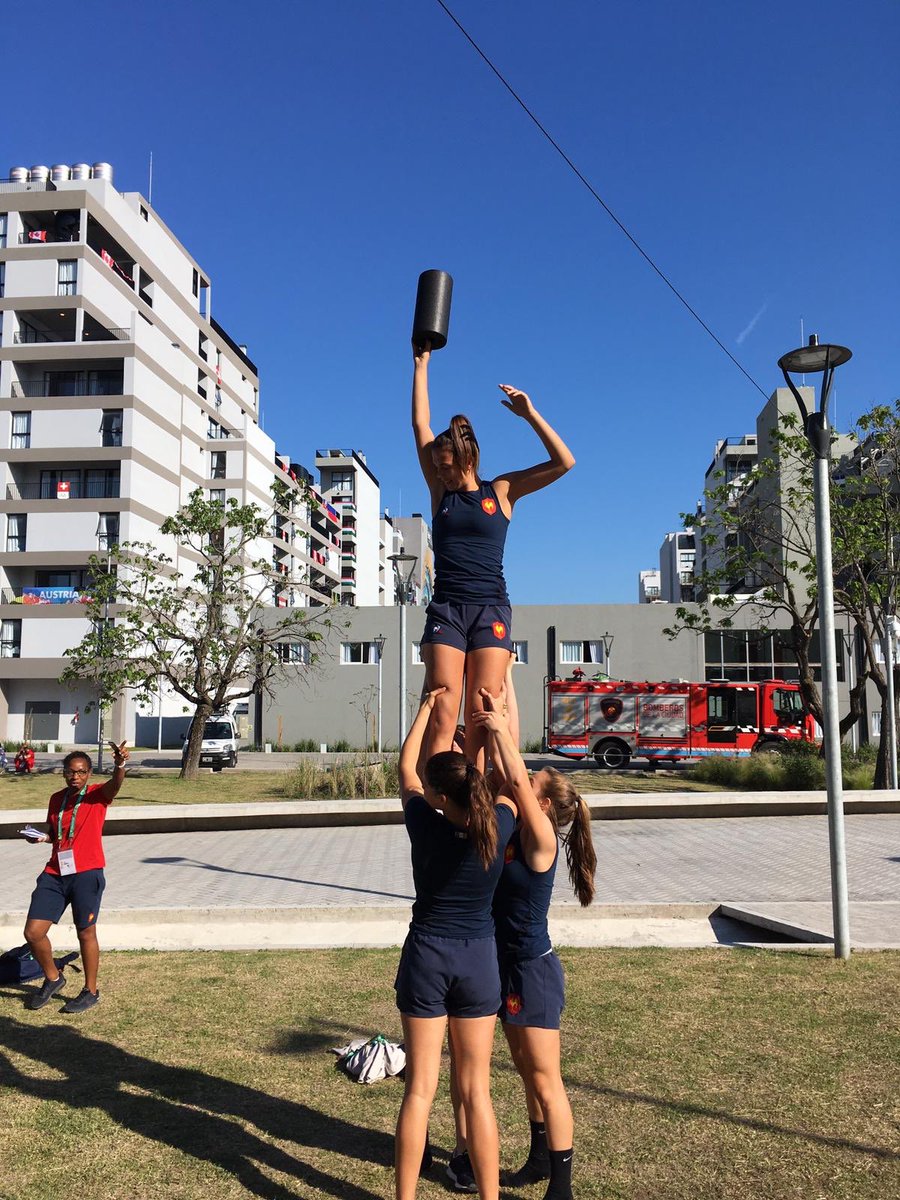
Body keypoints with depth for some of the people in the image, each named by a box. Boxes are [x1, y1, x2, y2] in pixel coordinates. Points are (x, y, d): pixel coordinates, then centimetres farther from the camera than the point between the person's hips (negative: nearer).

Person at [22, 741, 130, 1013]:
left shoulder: (97, 794, -6)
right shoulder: (56, 799, 11)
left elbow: (115, 784, -29)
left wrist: (120, 765, -51)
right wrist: (42, 837, 1)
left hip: (86, 874, -5)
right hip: (54, 874, 5)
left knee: (86, 933, 5)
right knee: (33, 932, 3)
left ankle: (91, 992, 22)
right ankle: (53, 978, 28)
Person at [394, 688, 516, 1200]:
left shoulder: (427, 828, -16)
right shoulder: (499, 829, -13)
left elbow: (405, 767, 1)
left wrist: (427, 708, 11)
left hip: (425, 959, -1)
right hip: (480, 961, 1)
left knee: (420, 1087, 9)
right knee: (476, 1089, 11)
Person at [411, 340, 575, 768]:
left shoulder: (501, 490, 7)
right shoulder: (440, 491, 10)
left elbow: (564, 462, 0)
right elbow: (420, 424, 10)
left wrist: (529, 414, -5)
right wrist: (422, 364, 12)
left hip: (491, 609, -1)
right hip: (446, 608, 1)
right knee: (443, 715, -11)